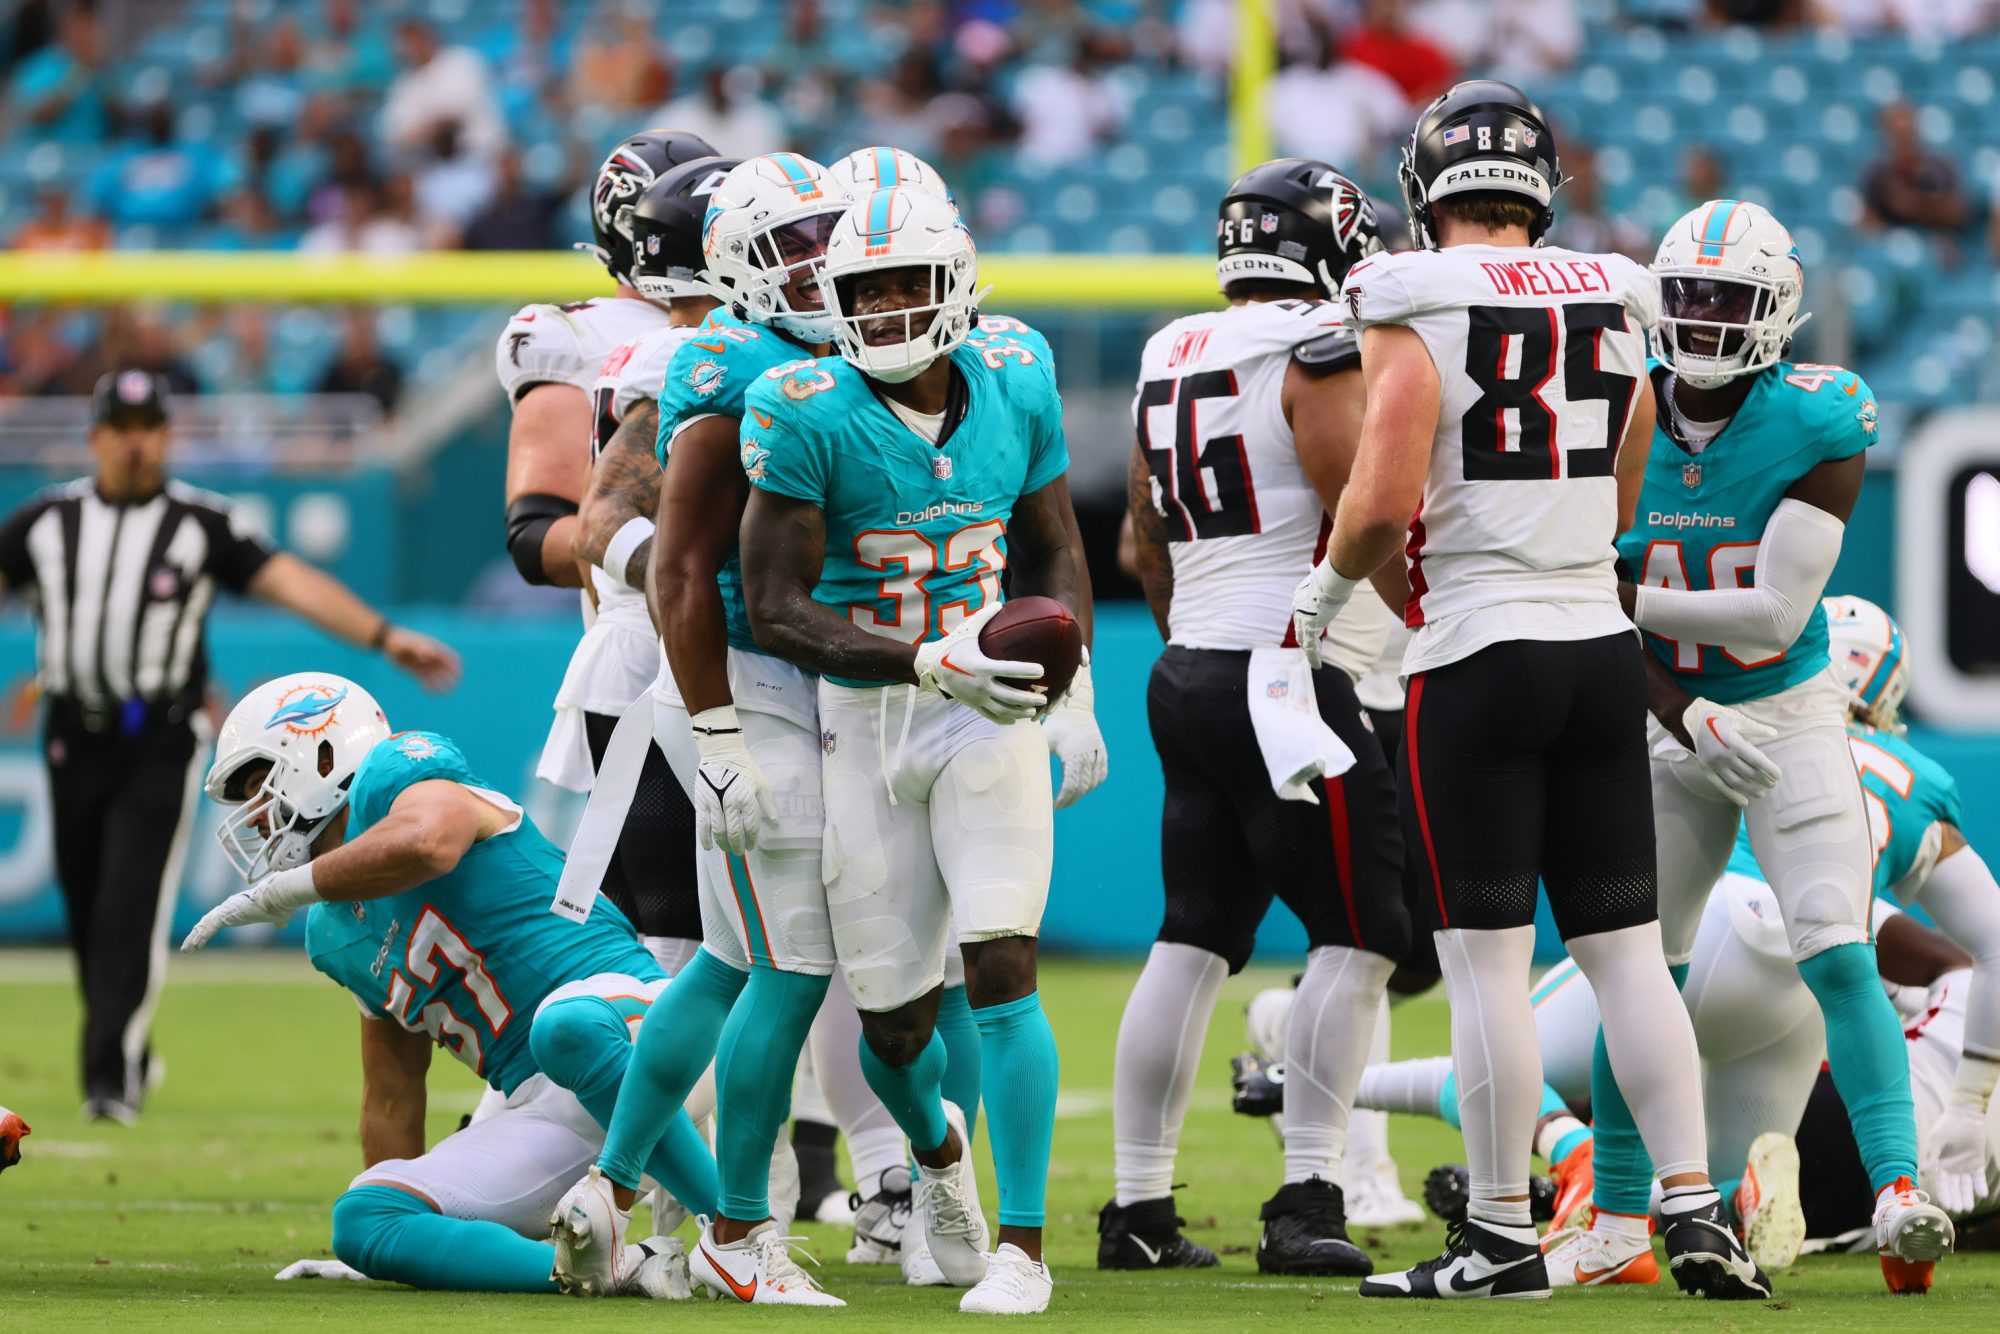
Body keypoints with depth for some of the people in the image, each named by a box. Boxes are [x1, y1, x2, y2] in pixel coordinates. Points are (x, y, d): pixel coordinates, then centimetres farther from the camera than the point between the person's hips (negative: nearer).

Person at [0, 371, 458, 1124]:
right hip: (74, 741, 3)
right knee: (87, 912, 9)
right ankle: (126, 1054, 27)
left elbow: (290, 581, -8)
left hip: (160, 745, -3)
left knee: (133, 910, -13)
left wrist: (382, 636, -20)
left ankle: (112, 1075, -15)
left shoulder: (204, 524, 0)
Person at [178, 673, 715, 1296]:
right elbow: (393, 1100, 27)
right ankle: (626, 1269, -22)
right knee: (362, 1222, -10)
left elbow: (425, 844, -29)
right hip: (540, 1115, 8)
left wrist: (280, 891, -19)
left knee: (568, 1028, -43)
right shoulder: (336, 937, 22)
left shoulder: (398, 783, -3)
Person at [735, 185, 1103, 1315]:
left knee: (1001, 968, -14)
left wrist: (1073, 691, 1)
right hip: (864, 718, -1)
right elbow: (776, 608, -14)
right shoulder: (808, 414, -13)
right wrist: (928, 662, -24)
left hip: (989, 714, 1)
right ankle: (937, 1145, 41)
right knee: (894, 1017, 5)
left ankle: (1022, 1246, -8)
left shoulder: (1015, 383, -2)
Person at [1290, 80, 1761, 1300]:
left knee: (1487, 959, -1)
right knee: (1626, 947, 9)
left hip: (1478, 653, -5)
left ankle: (1504, 1235, 2)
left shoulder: (1417, 312, -10)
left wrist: (1329, 585, 3)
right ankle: (1696, 1209, 5)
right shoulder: (1614, 309, 8)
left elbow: (1384, 502, -17)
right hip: (1602, 644, 5)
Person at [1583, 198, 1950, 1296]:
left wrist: (1631, 598, -25)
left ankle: (1899, 1196, -20)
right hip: (1669, 723, 3)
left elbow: (1777, 613, -22)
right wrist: (1684, 714, -21)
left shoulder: (1814, 432, -15)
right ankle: (1618, 1221, 13)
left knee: (1838, 959, -16)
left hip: (1791, 715, -3)